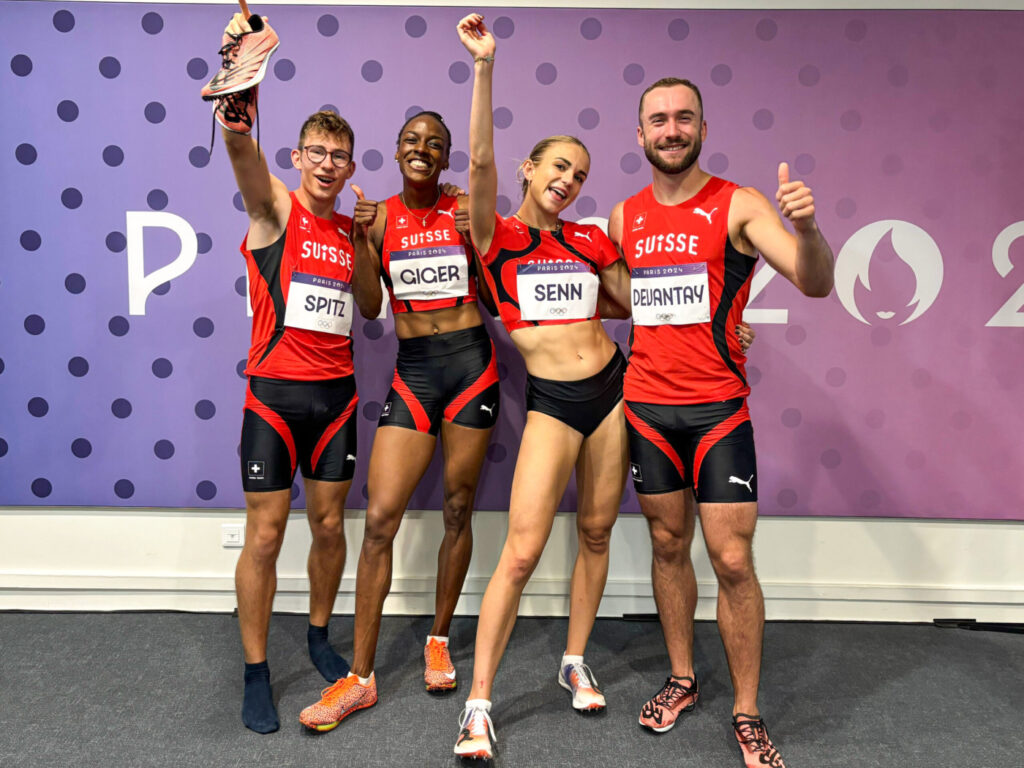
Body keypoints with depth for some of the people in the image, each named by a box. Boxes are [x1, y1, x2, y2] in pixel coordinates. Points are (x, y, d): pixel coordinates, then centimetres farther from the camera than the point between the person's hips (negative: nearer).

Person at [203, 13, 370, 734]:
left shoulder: (354, 230, 11)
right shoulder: (275, 207, -2)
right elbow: (240, 143, -22)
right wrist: (244, 72, -40)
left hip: (336, 393, 4)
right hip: (275, 390, -4)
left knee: (330, 523, 12)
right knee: (265, 533, 2)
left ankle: (320, 636, 34)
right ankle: (257, 672, 16)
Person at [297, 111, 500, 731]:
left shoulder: (465, 210, 5)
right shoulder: (381, 216, 7)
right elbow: (370, 305, 1)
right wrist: (361, 237, -10)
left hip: (470, 362, 0)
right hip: (412, 371, 1)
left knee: (458, 511, 8)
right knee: (380, 518, -6)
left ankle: (439, 639, 29)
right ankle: (361, 677, 5)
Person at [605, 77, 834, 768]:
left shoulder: (738, 206, -6)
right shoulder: (625, 218, 8)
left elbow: (815, 284, -19)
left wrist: (806, 227, -37)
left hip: (718, 409, -4)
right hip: (646, 406, 4)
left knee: (733, 560, -3)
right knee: (668, 546, 14)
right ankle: (682, 680, 31)